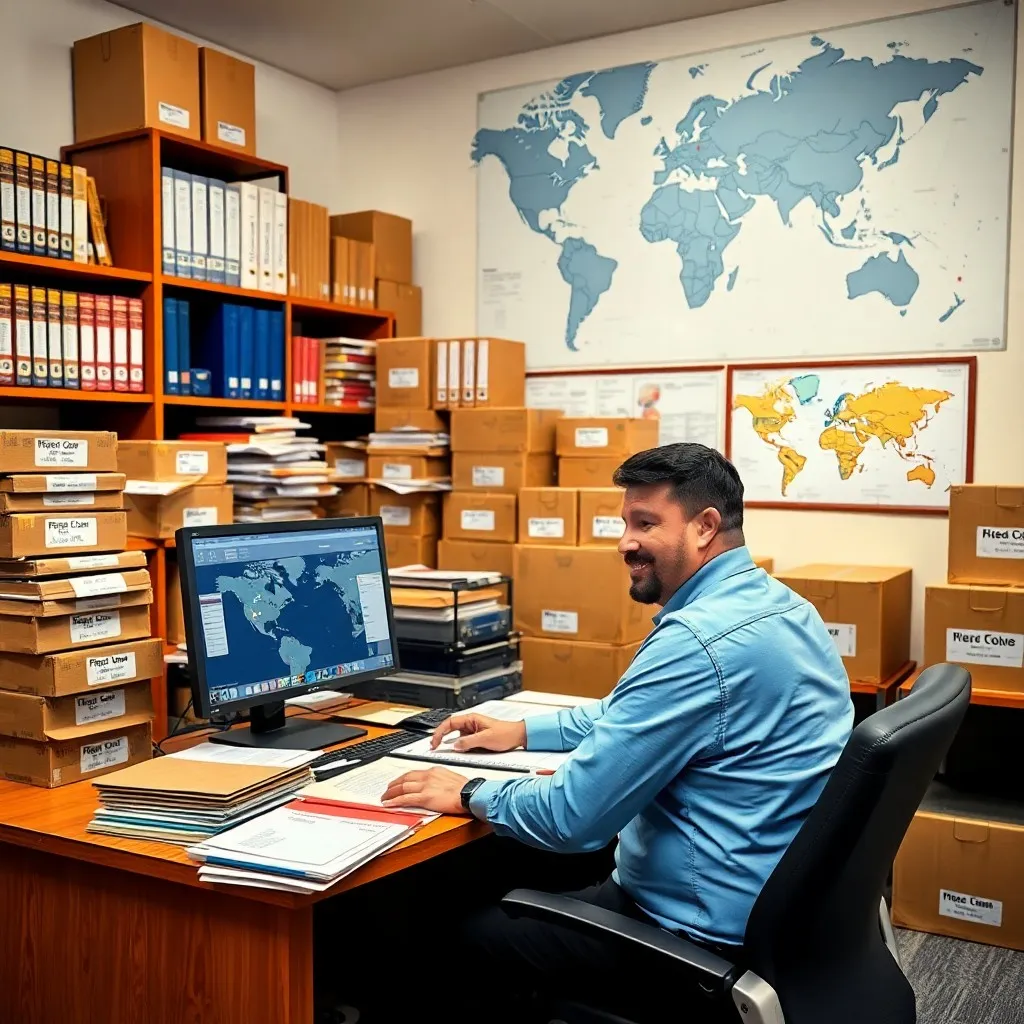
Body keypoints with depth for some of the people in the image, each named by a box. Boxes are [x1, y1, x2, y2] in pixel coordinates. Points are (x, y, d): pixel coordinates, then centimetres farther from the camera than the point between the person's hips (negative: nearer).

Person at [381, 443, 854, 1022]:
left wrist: (471, 794, -9)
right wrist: (523, 732, 14)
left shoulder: (699, 638, -28)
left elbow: (573, 815, -26)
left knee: (466, 933, 6)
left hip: (712, 931, -9)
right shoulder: (775, 603, 5)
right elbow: (637, 714, 19)